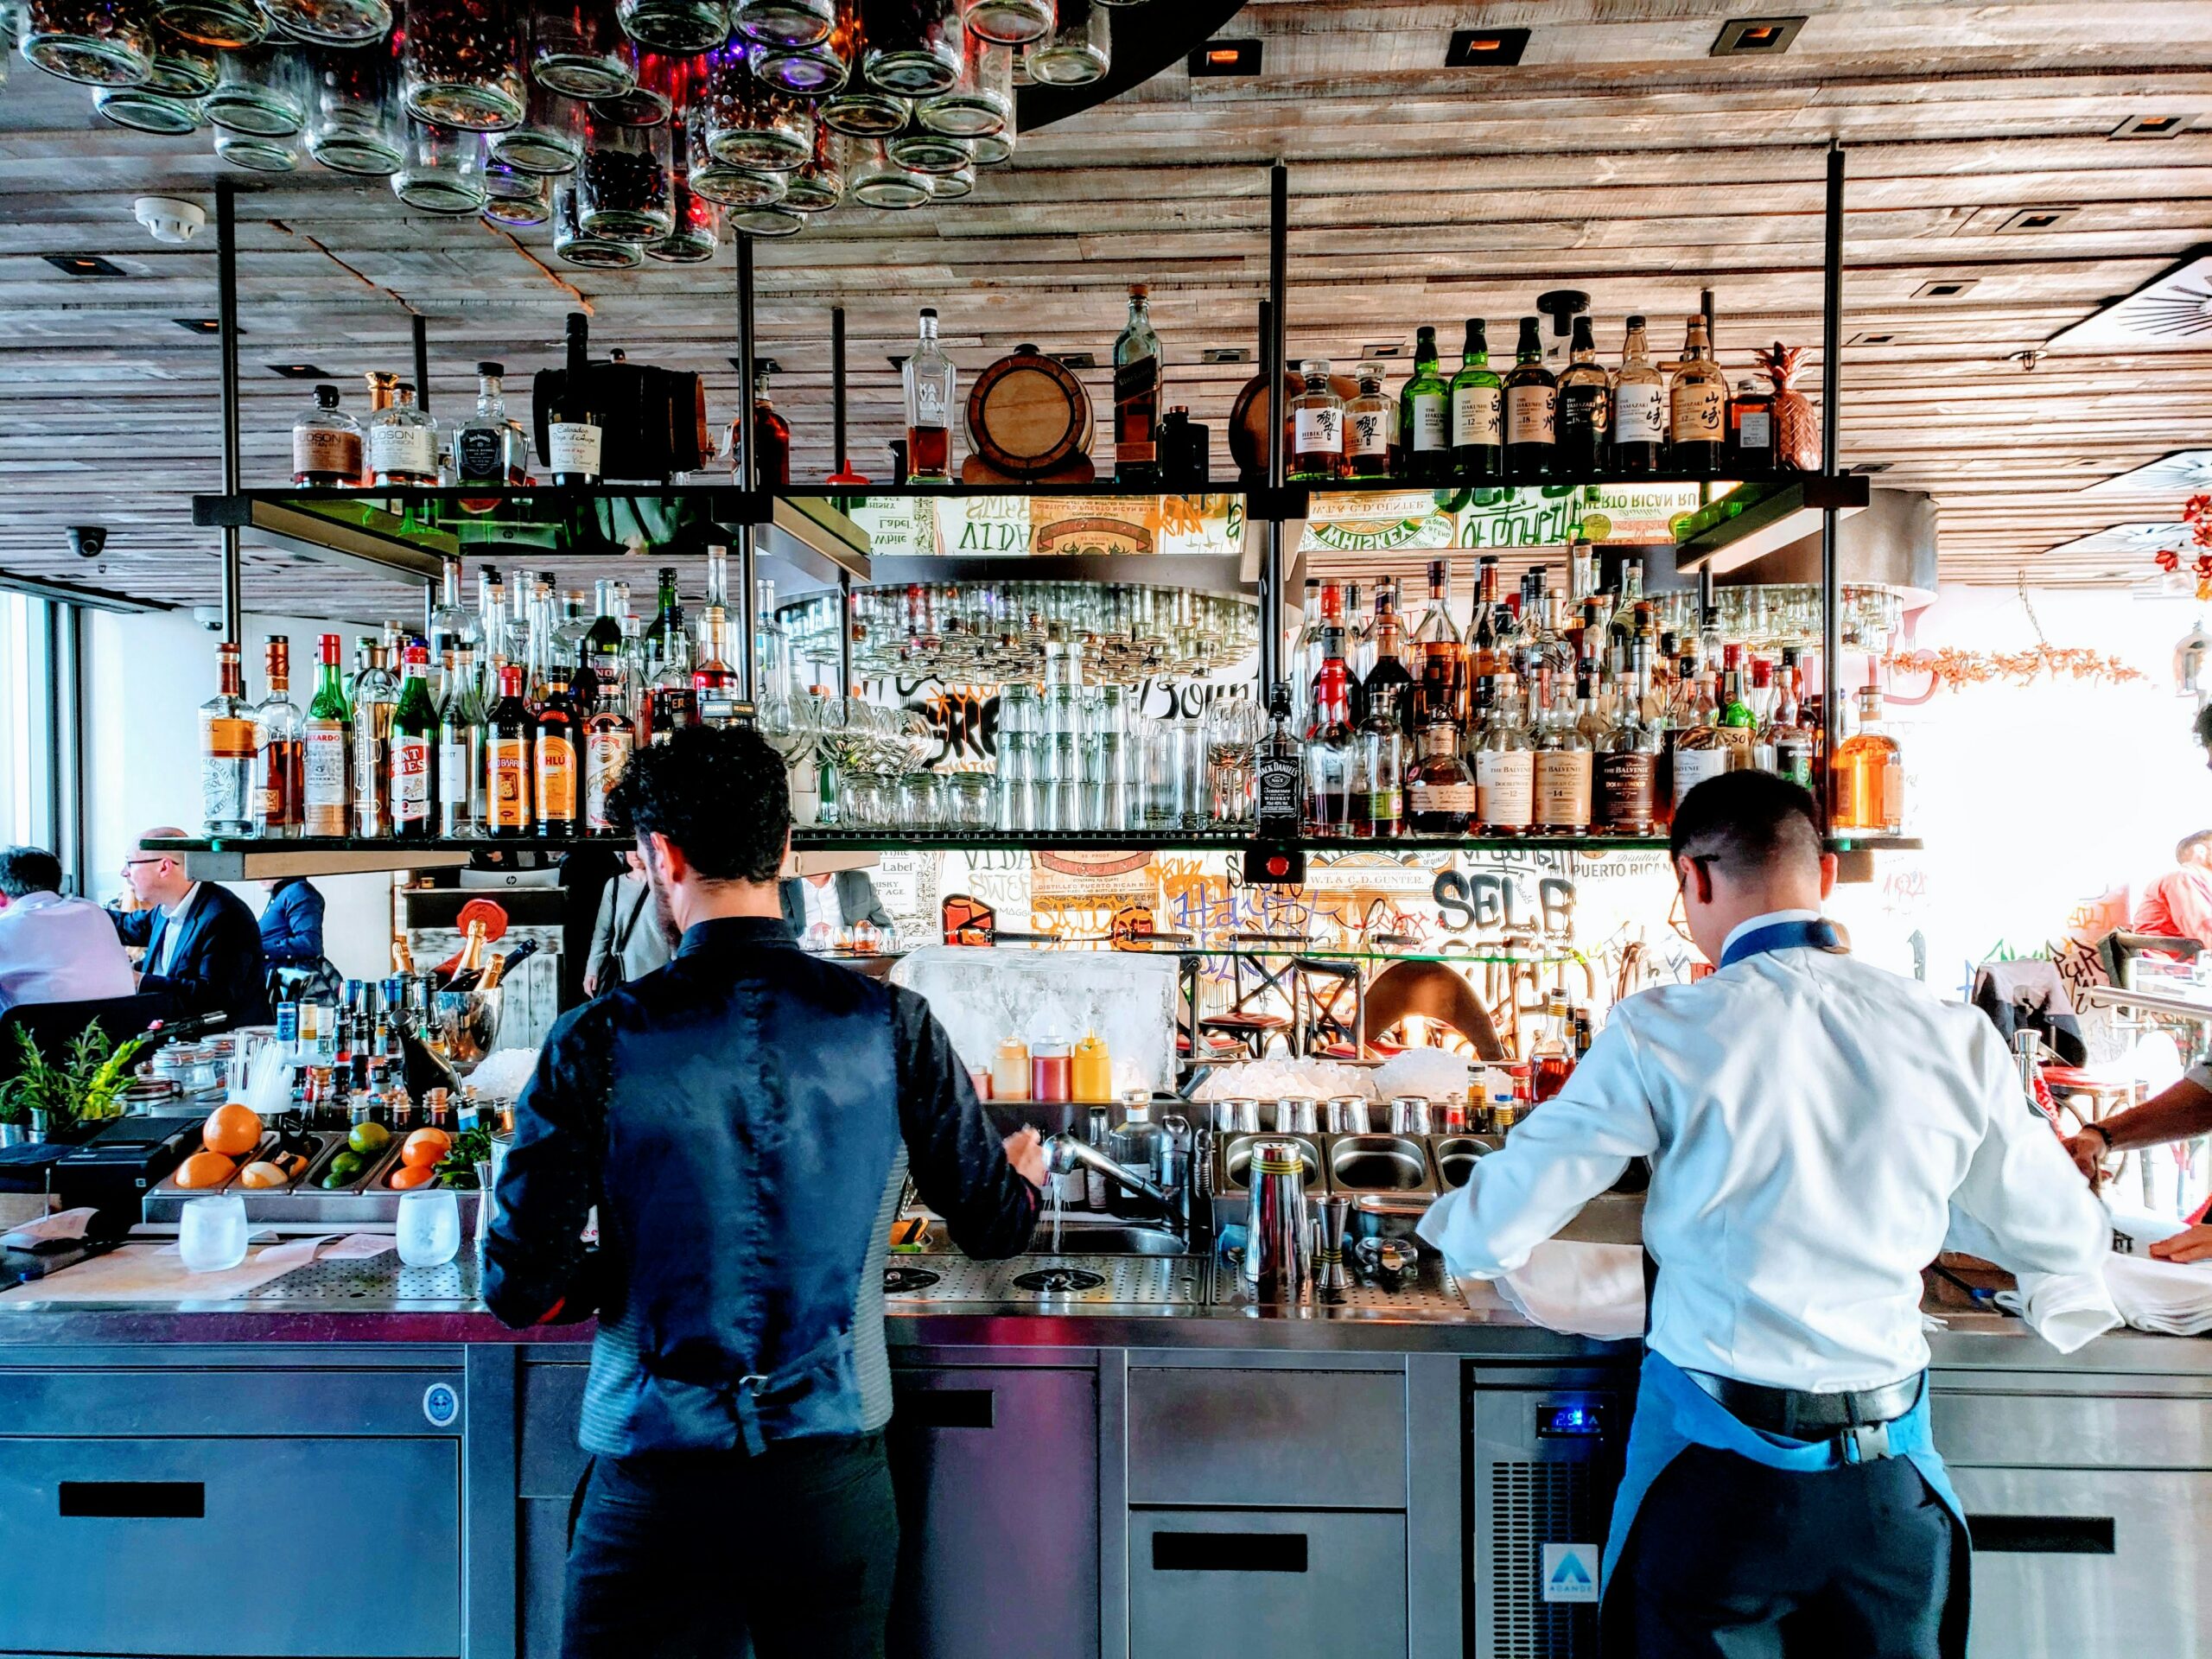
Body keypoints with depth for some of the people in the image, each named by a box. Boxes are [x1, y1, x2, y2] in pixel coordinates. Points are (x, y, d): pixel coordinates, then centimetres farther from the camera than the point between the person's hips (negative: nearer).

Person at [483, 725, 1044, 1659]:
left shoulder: (600, 1042, -11)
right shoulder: (888, 1023, -6)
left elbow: (520, 1288, -10)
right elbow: (995, 1227, 4)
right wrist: (1024, 1172, 27)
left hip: (655, 1486, -2)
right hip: (833, 1477, 2)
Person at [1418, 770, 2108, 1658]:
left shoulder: (1662, 1033, -15)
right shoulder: (1954, 1036, -5)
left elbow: (1491, 1236, -12)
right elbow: (2068, 1243, 8)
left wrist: (1450, 1223, 12)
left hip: (1717, 1470, -3)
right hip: (1893, 1480, 3)